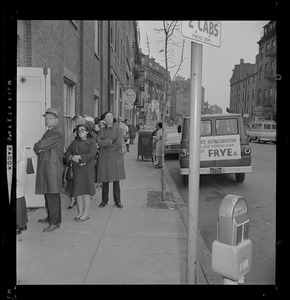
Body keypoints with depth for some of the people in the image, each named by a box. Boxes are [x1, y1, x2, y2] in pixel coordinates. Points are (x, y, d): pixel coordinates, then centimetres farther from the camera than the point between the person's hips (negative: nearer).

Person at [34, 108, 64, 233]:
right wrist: (38, 149, -5)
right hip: (44, 166, 9)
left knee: (53, 195, -6)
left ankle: (55, 222, -1)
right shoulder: (47, 133, 22)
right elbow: (36, 147, 15)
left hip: (53, 166, -9)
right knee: (47, 194, 14)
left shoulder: (58, 133, -9)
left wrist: (38, 146, 4)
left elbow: (41, 145, -16)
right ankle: (50, 217, 27)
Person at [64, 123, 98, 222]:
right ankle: (80, 212, 16)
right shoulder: (74, 142, 17)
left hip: (87, 169, -5)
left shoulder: (91, 142, 0)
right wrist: (72, 157, -12)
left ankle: (86, 213, 5)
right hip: (76, 169, 5)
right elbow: (67, 152, 8)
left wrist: (79, 157, -17)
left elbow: (92, 154, -13)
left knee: (86, 190, -3)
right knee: (78, 191, 6)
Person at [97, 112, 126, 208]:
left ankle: (117, 201, 14)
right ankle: (104, 200, 18)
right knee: (105, 180, 5)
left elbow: (119, 143, -10)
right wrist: (110, 141, -14)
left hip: (116, 157, -2)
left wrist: (106, 145, -5)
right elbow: (99, 142, -5)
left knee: (116, 180, 2)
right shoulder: (102, 130, 10)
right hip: (104, 157, 2)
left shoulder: (118, 129, 2)